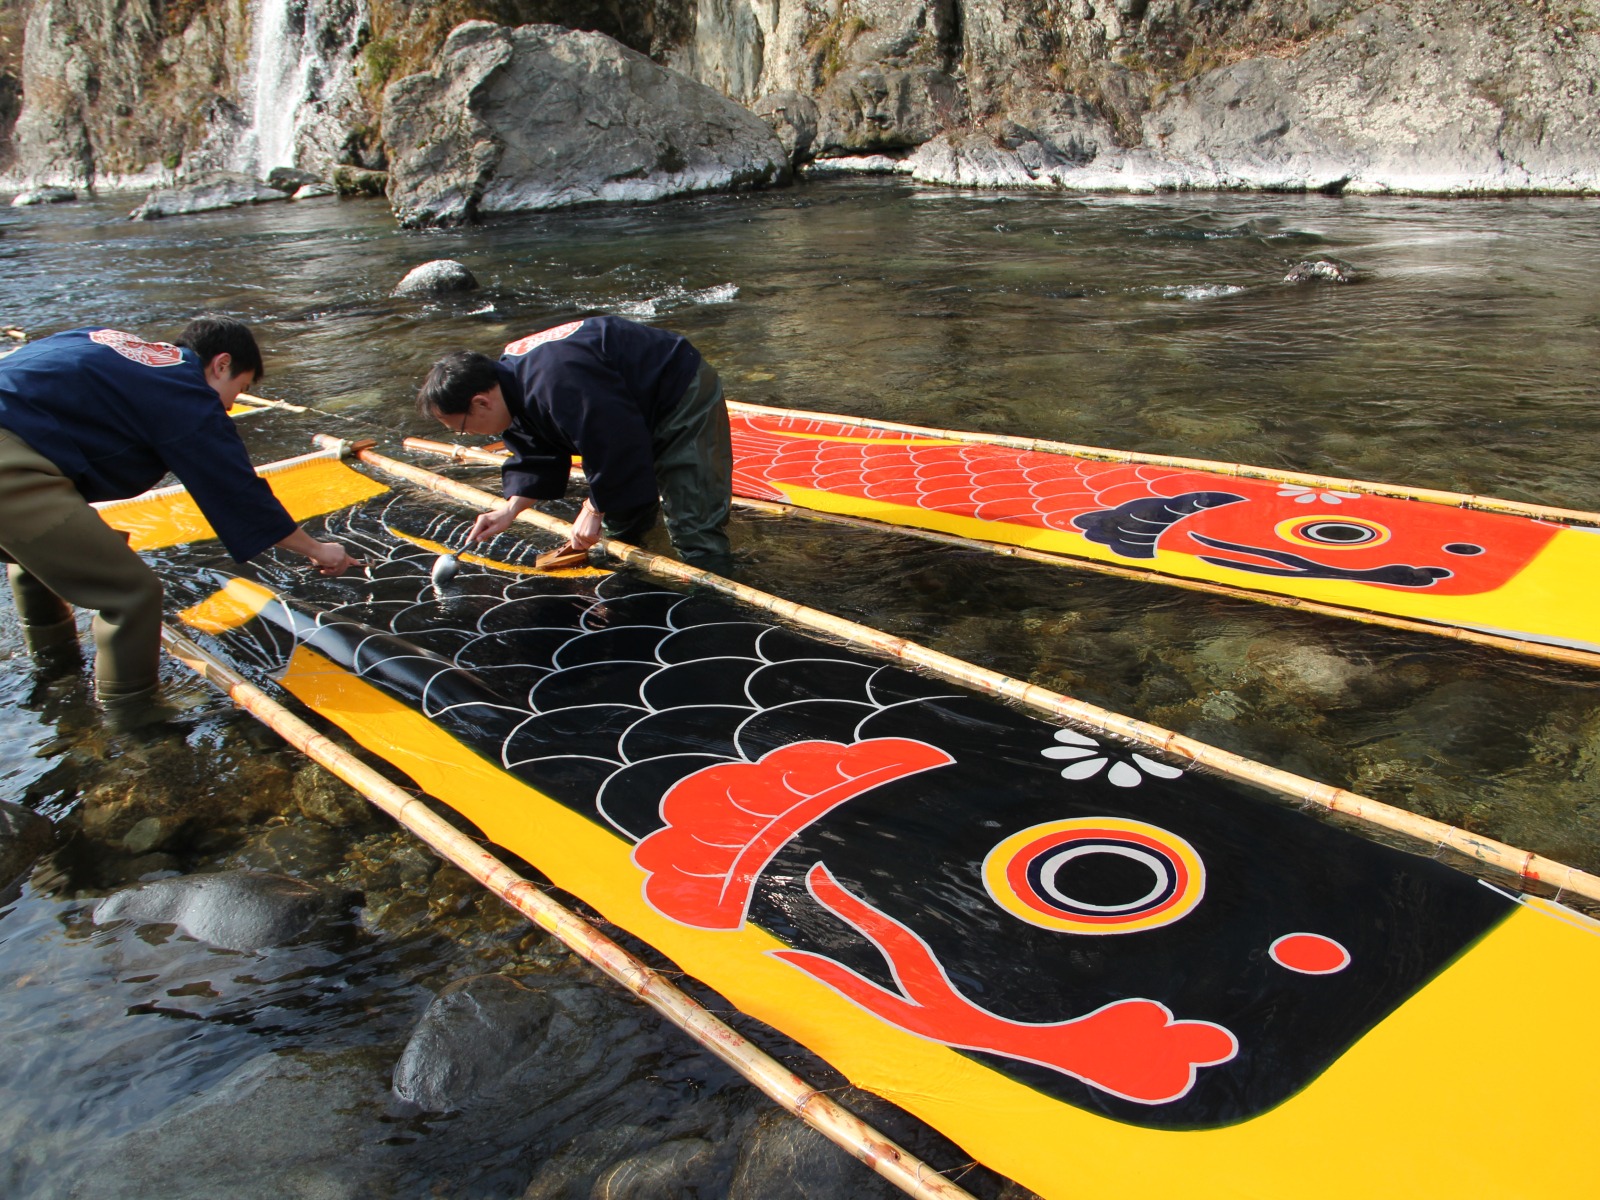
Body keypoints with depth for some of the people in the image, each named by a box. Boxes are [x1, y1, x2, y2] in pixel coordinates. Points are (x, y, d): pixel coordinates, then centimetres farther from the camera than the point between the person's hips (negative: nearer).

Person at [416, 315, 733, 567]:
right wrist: (511, 509, -6)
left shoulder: (557, 383, -36)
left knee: (696, 535, -14)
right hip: (643, 414, 11)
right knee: (620, 527, 17)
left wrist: (596, 510, -19)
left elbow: (614, 446, -32)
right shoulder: (513, 377, -1)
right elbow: (538, 457, 8)